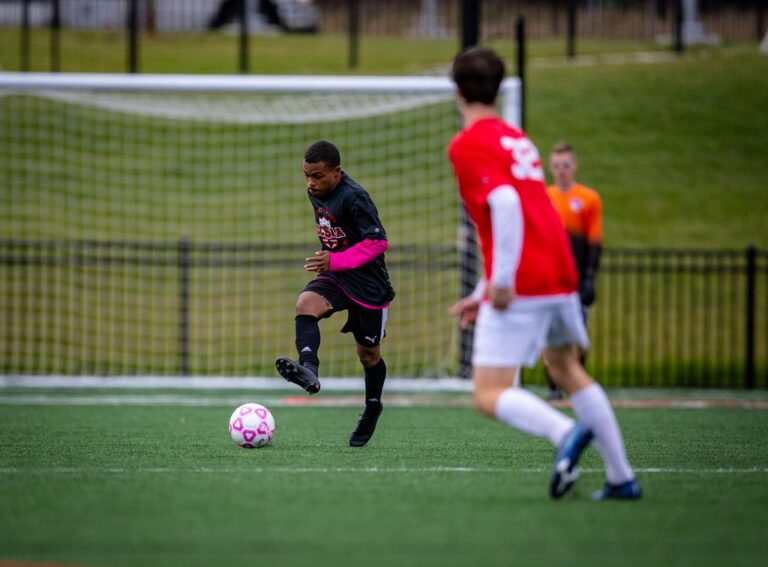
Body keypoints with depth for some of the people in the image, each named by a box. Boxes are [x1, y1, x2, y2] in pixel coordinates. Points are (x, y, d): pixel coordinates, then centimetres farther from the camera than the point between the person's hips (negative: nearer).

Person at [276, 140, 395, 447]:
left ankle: (372, 407, 36)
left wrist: (335, 261, -31)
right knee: (305, 304, -28)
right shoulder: (316, 193, 2)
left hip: (368, 284, -6)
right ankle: (309, 368, -48)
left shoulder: (354, 198, -22)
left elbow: (378, 241, -25)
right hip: (334, 276, 6)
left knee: (368, 353, 10)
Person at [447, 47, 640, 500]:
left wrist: (502, 282, -21)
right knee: (568, 370, 27)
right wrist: (482, 293, 27)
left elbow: (506, 204, -22)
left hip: (521, 288, -8)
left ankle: (565, 432, -35)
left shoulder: (468, 145, -6)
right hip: (560, 271, 8)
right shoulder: (518, 139, 19)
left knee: (490, 395, -7)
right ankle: (622, 477, 25)